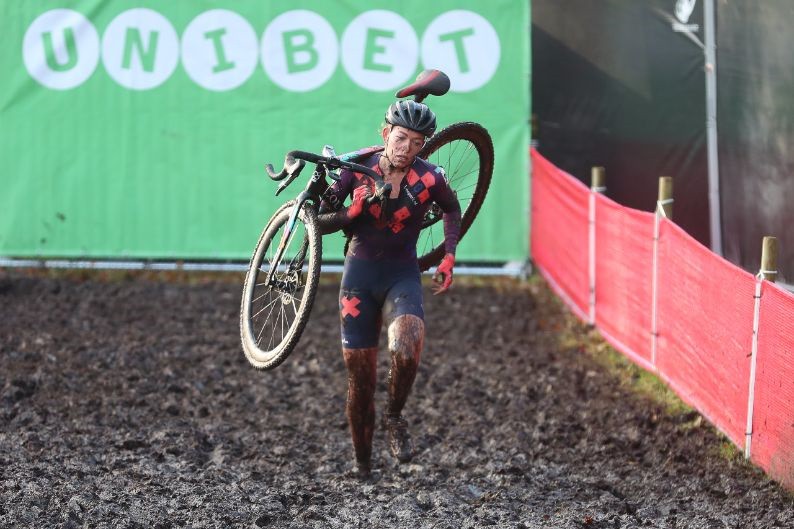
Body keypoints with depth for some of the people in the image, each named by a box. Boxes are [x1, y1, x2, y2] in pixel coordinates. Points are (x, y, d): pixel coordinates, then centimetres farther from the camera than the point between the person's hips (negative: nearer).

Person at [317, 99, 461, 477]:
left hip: (402, 276, -1)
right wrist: (351, 214, -22)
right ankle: (362, 467, 17)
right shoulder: (358, 169, -8)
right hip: (359, 274, 1)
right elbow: (321, 222, -4)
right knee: (360, 380, 1)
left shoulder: (429, 178, -8)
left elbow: (452, 210, 14)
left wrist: (448, 258, 4)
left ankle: (394, 417, -7)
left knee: (408, 342, -33)